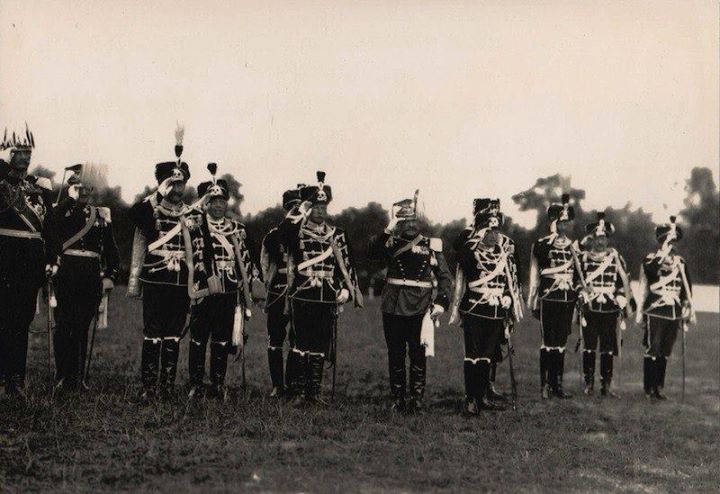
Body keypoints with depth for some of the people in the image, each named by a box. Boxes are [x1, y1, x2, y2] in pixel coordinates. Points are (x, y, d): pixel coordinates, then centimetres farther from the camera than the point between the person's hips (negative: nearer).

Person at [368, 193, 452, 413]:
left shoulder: (432, 246, 6)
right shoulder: (391, 243, 7)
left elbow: (445, 277, 6)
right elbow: (372, 253, -13)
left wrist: (441, 302, -6)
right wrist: (387, 231, -22)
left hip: (420, 308, -1)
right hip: (393, 307, 1)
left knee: (418, 354, -2)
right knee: (395, 355, 6)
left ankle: (416, 399, 4)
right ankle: (398, 400, 13)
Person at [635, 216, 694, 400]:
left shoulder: (680, 262, 13)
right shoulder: (651, 259, -1)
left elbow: (687, 288, 17)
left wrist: (689, 311, 15)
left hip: (674, 313, 5)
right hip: (655, 312, -5)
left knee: (665, 352, 9)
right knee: (652, 350, -3)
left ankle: (659, 387, 16)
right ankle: (649, 389, 3)